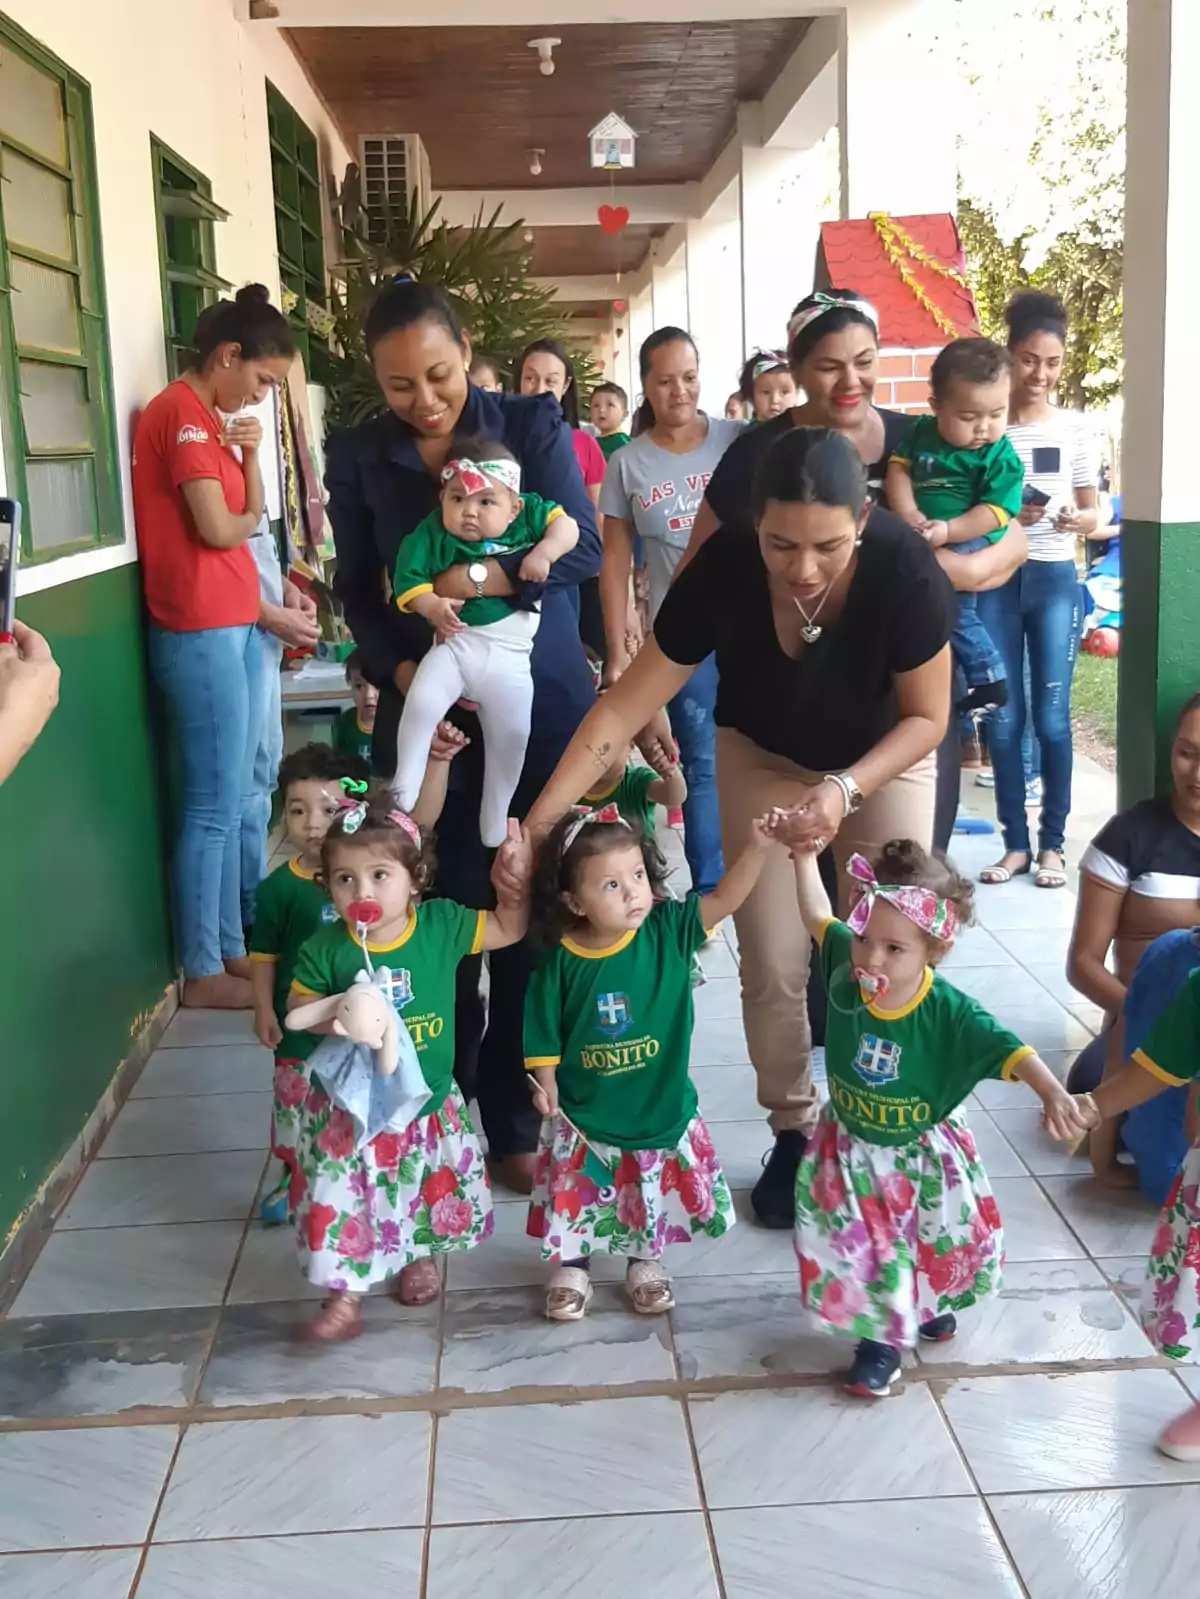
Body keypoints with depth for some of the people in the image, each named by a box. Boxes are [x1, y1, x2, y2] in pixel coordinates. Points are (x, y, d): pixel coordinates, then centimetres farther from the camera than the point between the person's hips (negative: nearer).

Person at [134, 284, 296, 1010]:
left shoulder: (209, 418, 18)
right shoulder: (182, 412, -12)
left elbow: (250, 516, 16)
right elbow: (219, 530, -19)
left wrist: (251, 455, 0)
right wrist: (246, 519, 3)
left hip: (233, 627, 10)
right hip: (202, 634, -10)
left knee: (238, 801, 13)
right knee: (215, 806, -5)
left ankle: (232, 948, 22)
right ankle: (203, 972, 4)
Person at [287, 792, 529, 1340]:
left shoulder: (442, 925, -13)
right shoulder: (325, 949, -16)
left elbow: (509, 929, -4)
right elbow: (297, 1006, -4)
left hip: (428, 1101, 2)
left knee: (429, 1188, 19)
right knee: (345, 1196, 0)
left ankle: (421, 1255, 48)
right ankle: (345, 1295, 19)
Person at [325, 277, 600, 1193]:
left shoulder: (533, 425, -1)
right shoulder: (356, 457, 4)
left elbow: (581, 551, -9)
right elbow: (357, 591, 7)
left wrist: (468, 580, -22)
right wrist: (399, 668, -11)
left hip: (543, 709, -1)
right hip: (428, 711, 1)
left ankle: (517, 1120, 18)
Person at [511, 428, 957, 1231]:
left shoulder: (905, 570, -36)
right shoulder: (724, 570, -34)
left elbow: (928, 717, -22)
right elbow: (626, 704, -30)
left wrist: (846, 789, -38)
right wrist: (540, 819, -38)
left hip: (885, 756, 0)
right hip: (762, 757, 1)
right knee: (775, 963, -3)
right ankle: (794, 1133, 18)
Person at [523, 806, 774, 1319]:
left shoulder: (668, 931, -15)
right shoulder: (561, 961, -16)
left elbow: (723, 900, -24)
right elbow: (546, 1032, -5)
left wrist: (757, 845, -36)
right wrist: (545, 1085, -10)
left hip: (662, 1106, 1)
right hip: (584, 1114, -1)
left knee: (656, 1195, 19)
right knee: (579, 1196, 14)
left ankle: (646, 1260, 45)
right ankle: (571, 1264, 41)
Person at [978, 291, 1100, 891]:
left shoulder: (1076, 430, 3)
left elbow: (1091, 513, 8)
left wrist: (1076, 519, -14)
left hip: (1055, 579, 0)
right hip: (995, 580, 0)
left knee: (1051, 716, -1)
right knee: (1002, 717, 3)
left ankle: (1052, 842, 12)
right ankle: (1015, 842, 14)